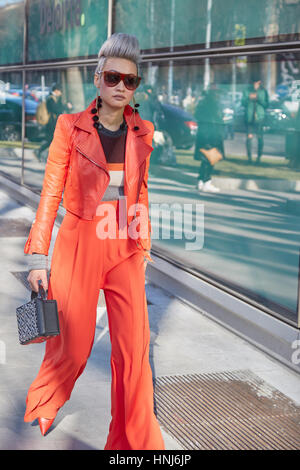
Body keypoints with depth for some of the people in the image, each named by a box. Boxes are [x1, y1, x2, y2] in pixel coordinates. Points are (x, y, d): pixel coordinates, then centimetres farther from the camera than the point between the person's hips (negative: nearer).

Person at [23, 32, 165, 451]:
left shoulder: (142, 133, 5)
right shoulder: (71, 127, -5)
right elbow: (50, 193, -4)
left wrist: (144, 244, 16)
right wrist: (38, 257, -7)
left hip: (124, 251, 3)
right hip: (79, 246, -3)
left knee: (135, 347, -2)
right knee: (73, 346, 6)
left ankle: (135, 442, 13)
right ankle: (41, 409, 38)